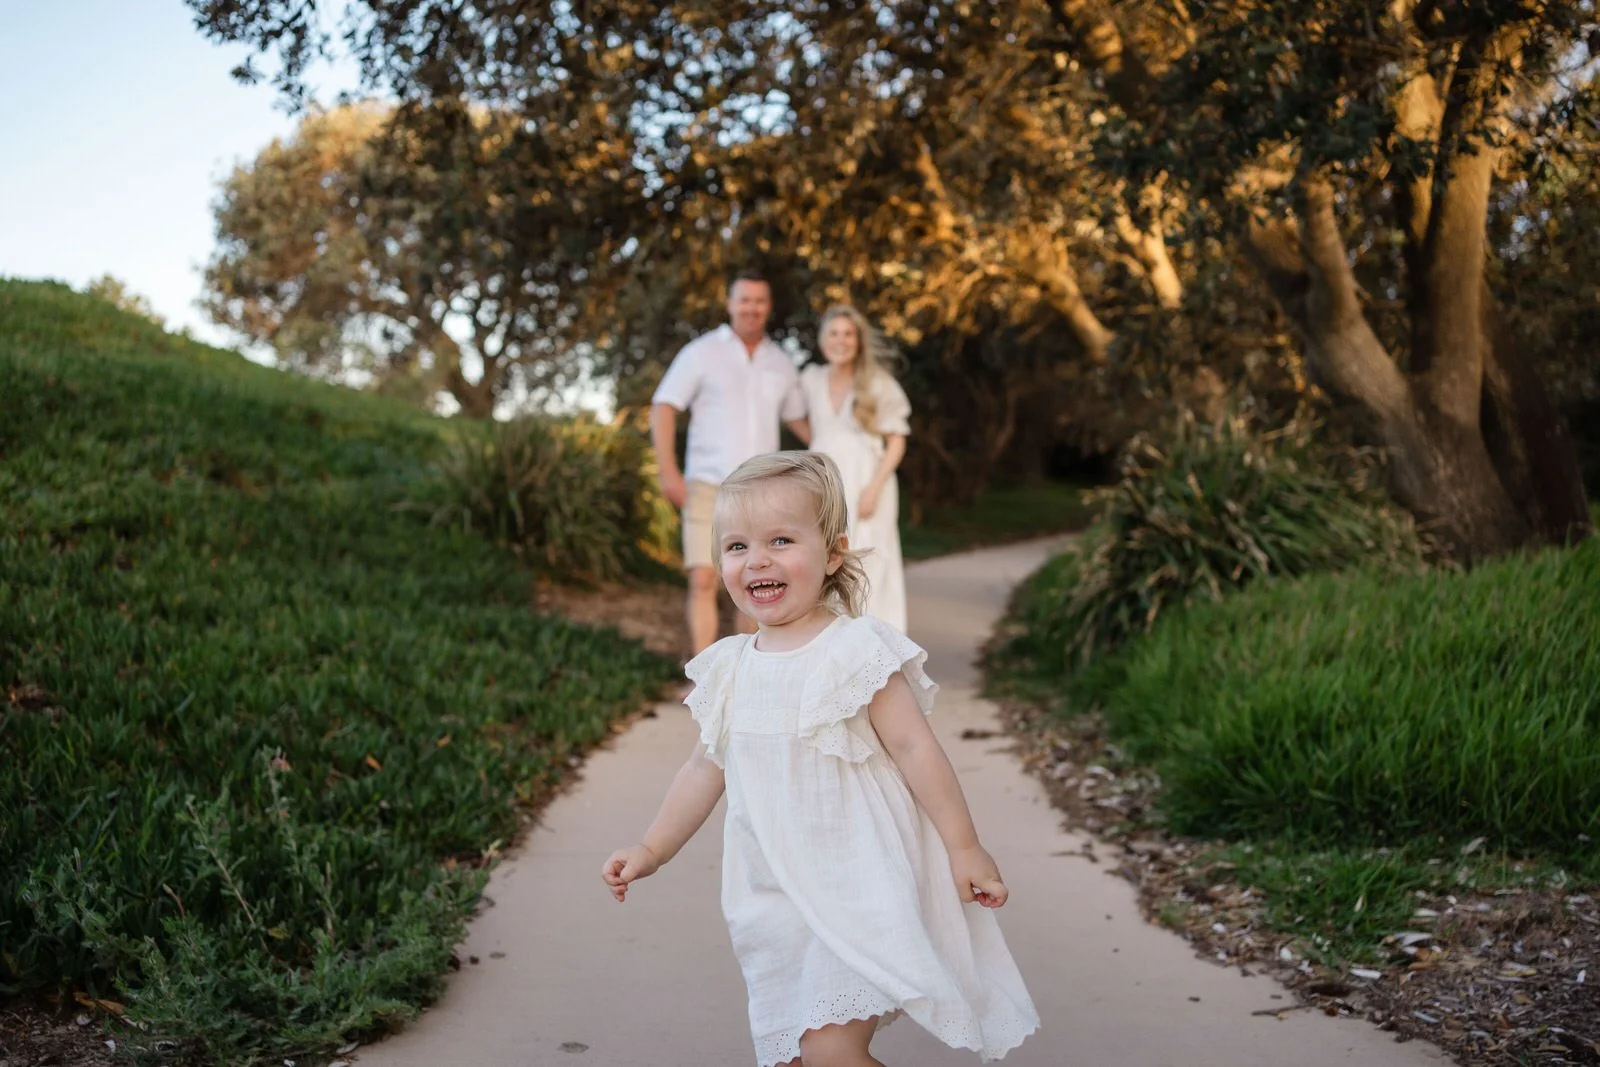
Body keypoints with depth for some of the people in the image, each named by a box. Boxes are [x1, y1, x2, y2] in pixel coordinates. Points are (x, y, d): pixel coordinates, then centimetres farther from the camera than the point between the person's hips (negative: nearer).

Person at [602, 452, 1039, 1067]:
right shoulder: (729, 670, 6)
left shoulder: (857, 652, -12)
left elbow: (914, 747, -11)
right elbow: (705, 768, 16)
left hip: (858, 884, -6)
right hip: (776, 897, 6)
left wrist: (963, 847, -11)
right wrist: (653, 849, 17)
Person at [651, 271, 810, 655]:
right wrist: (668, 470, -16)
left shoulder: (782, 364, 11)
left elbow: (795, 418, 25)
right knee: (703, 581, -12)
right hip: (708, 487, -4)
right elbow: (663, 408, -6)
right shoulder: (701, 352, -2)